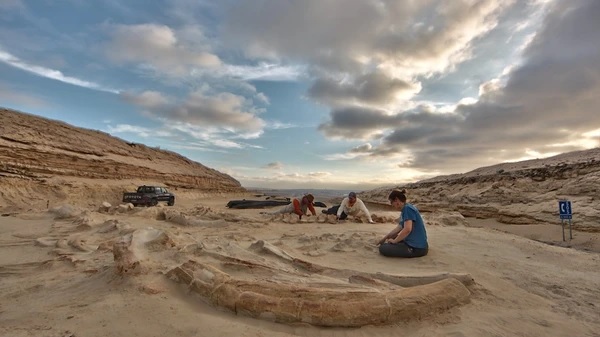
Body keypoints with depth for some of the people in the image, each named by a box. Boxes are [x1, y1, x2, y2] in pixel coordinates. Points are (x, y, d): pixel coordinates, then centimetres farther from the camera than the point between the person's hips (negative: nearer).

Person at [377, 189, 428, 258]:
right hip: (413, 242, 10)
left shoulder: (408, 208, -18)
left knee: (383, 248, -16)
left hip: (417, 248, -10)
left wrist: (394, 241, -15)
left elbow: (407, 229, -28)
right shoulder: (404, 210, 12)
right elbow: (399, 228, 18)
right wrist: (384, 238, 19)